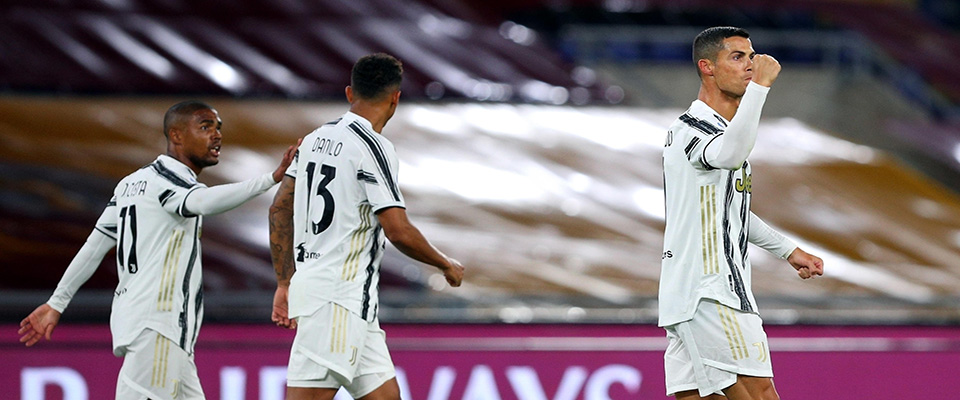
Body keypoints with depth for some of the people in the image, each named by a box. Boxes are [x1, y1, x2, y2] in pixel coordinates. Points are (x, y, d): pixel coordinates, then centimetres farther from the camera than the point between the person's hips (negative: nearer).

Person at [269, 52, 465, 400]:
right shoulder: (373, 148, -13)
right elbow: (398, 231, -17)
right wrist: (446, 265, 0)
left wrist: (285, 283, 23)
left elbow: (279, 210, 18)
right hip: (338, 298, -9)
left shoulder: (316, 139, 13)